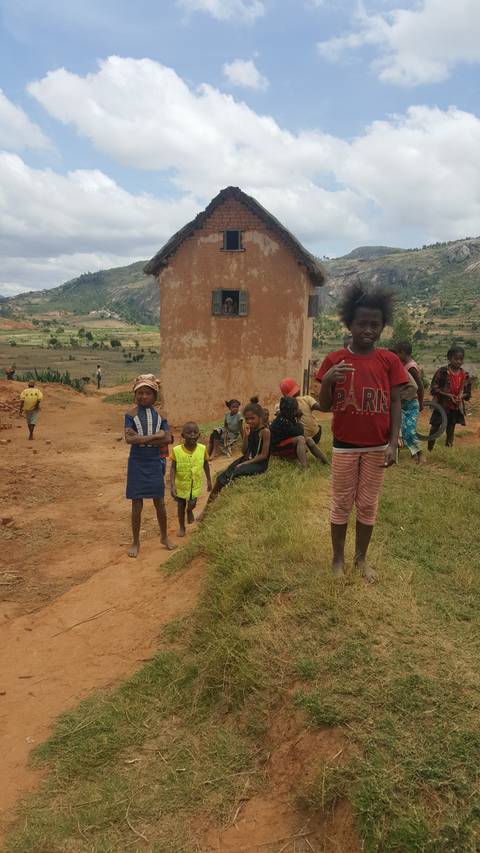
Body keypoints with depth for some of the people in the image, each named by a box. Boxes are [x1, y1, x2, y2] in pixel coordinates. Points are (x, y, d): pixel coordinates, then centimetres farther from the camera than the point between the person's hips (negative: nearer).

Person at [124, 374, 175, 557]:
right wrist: (156, 436, -20)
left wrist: (142, 439, -17)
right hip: (137, 463, -2)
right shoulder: (131, 413, -6)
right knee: (137, 504, 6)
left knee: (159, 503, 11)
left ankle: (164, 537, 31)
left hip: (155, 462, 2)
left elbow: (167, 439, -9)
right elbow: (129, 438, -19)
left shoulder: (159, 413, 1)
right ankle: (136, 542, 21)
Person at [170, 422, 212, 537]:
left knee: (192, 504, -4)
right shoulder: (176, 450, -21)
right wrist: (172, 486, -24)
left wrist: (209, 480, 8)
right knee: (181, 506, 12)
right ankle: (181, 527, 35)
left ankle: (189, 511, 35)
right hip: (181, 484, -1)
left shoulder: (202, 449, -16)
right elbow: (173, 468, -16)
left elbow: (206, 465, 0)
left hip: (195, 484, 1)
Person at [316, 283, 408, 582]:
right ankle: (338, 558, 26)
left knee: (368, 504, 13)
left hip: (377, 447, 1)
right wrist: (327, 381, -24)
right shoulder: (335, 360, -6)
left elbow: (395, 404, -1)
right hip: (345, 446, -1)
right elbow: (324, 407, -4)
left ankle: (362, 558, 30)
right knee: (342, 503, 11)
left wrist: (393, 443, -10)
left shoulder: (390, 361, -4)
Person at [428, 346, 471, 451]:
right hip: (441, 406, -4)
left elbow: (468, 392, 11)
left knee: (451, 431, 13)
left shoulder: (465, 375, 1)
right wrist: (448, 395, -21)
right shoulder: (442, 372, -12)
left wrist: (461, 396, -11)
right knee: (434, 429, 2)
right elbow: (433, 389, -12)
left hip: (456, 408, 4)